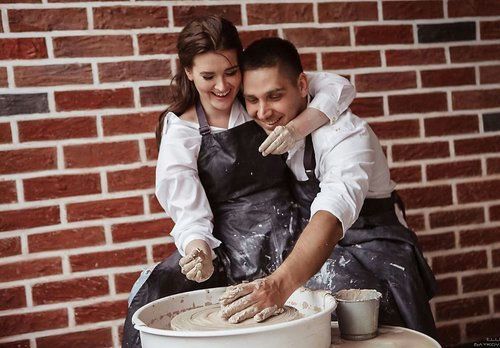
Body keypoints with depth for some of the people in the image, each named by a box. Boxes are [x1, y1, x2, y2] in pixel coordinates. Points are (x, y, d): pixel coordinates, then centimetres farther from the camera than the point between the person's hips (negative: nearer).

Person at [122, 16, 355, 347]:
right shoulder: (181, 130, 0)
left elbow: (339, 88, -4)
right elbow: (188, 209, -9)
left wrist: (297, 129, -21)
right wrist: (198, 250, -30)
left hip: (286, 239, 1)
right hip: (226, 244, -1)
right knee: (153, 294, -26)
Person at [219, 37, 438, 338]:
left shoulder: (345, 132, -22)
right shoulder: (268, 130, -1)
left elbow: (333, 215, -38)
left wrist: (281, 285, -53)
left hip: (372, 251, -5)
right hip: (312, 255, 5)